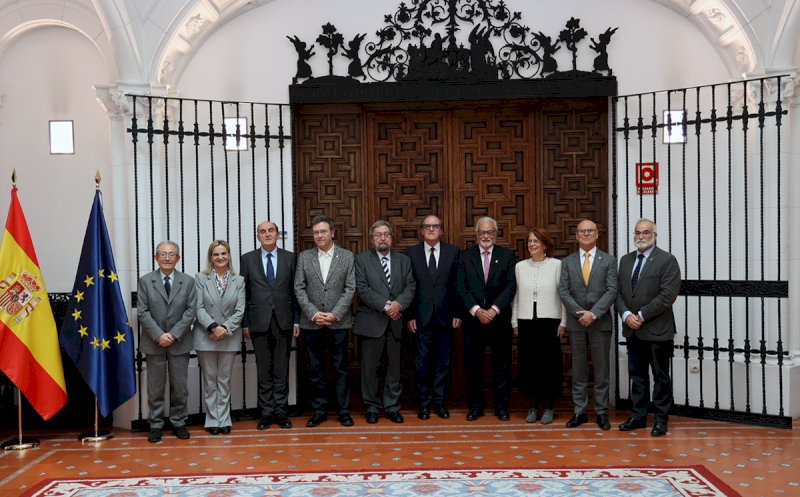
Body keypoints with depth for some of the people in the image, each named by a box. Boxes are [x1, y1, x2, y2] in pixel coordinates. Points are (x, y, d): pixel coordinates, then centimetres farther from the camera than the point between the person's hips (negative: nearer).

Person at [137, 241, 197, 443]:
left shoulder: (188, 281, 3)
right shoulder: (145, 281, 1)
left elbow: (190, 311, -2)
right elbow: (142, 312, -5)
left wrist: (174, 334, -13)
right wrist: (158, 335, -15)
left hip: (179, 342, 1)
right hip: (154, 342, -1)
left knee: (180, 386, 6)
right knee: (155, 387, 5)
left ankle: (178, 423, 18)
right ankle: (155, 425, 14)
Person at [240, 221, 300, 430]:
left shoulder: (289, 258, 5)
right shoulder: (248, 259, 5)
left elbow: (296, 291, 5)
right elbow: (244, 293, 4)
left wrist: (297, 321, 0)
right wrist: (244, 323, 0)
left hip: (284, 321, 0)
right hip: (259, 322, 0)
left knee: (282, 369, 6)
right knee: (264, 370, 6)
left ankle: (280, 411, 14)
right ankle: (267, 413, 14)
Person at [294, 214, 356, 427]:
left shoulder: (347, 256, 2)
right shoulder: (304, 257, 5)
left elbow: (350, 288, -3)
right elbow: (299, 289, 2)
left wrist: (335, 314, -11)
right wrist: (314, 314, -9)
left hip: (338, 321, -1)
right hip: (311, 322, 1)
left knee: (340, 368, 4)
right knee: (316, 369, 7)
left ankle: (343, 410, 13)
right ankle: (319, 410, 17)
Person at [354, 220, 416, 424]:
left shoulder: (403, 260, 12)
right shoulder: (361, 259, 1)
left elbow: (410, 286, 3)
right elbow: (362, 288, -9)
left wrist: (399, 303, -16)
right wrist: (385, 306, -16)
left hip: (395, 321, 3)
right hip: (371, 321, -3)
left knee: (394, 366, 8)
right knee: (371, 366, 4)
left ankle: (392, 407, 17)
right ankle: (372, 407, 15)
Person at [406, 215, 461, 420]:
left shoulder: (453, 251, 3)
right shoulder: (411, 253, 2)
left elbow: (458, 285, 3)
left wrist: (457, 313, -1)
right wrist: (409, 316, -4)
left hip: (445, 316, 1)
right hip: (421, 317, 0)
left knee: (443, 361, 8)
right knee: (422, 362, 5)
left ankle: (440, 401, 20)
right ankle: (424, 402, 17)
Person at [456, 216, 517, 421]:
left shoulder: (507, 256, 4)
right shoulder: (464, 256, 5)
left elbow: (511, 286, -5)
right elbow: (461, 288, -3)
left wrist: (494, 310, -16)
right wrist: (477, 310, -15)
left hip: (500, 319, 0)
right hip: (473, 319, 0)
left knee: (502, 366, 7)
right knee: (473, 365, 6)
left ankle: (502, 406, 19)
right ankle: (476, 406, 19)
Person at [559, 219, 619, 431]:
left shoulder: (608, 261, 2)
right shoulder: (567, 262, 6)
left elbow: (612, 291, -6)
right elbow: (564, 292, 0)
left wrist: (594, 313, -16)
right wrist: (580, 313, -13)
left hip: (601, 322, -1)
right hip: (575, 323, 1)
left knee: (601, 370, 5)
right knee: (578, 370, 8)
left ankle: (601, 413, 14)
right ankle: (579, 412, 14)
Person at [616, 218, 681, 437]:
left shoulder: (667, 260, -7)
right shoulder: (625, 260, 11)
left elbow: (667, 296, -15)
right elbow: (619, 292, 9)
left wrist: (642, 316, -15)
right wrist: (627, 315, -8)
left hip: (657, 329, -5)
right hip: (632, 329, 5)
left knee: (661, 376, 5)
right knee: (637, 375, 12)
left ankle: (661, 419, 15)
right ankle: (638, 416, 20)